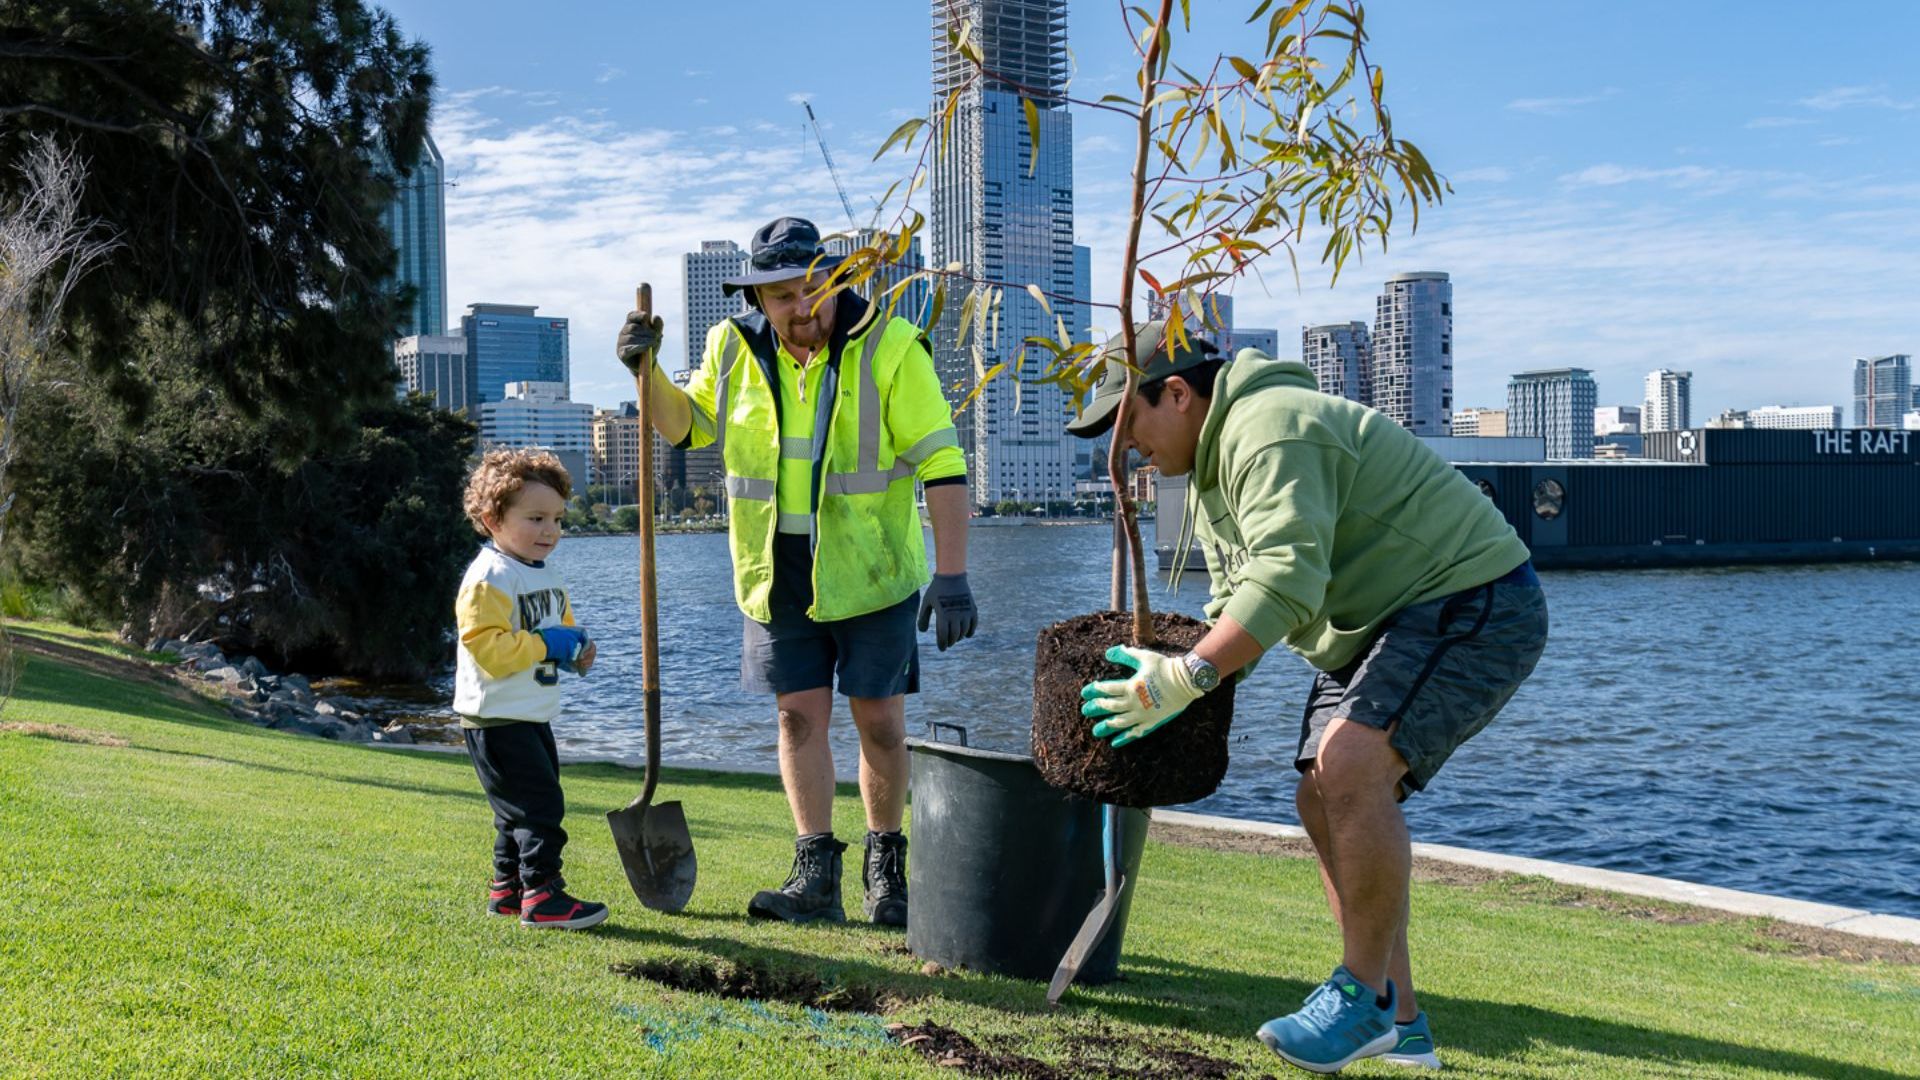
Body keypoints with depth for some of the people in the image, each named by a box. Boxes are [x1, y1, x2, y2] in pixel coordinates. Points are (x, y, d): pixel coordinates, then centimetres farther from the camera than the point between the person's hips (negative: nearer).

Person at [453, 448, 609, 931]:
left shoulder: (547, 576, 13)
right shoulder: (488, 578, -17)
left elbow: (563, 629, 25)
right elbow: (486, 646, -25)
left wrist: (576, 651, 4)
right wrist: (546, 644, -23)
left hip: (533, 718, 10)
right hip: (496, 721, -10)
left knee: (521, 810, 17)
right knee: (540, 804, -13)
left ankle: (507, 888, 28)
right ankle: (541, 895, -9)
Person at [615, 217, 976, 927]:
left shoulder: (888, 348, -13)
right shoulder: (734, 350, 0)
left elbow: (941, 463, -14)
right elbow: (687, 426, 17)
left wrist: (953, 574, -20)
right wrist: (646, 372, -3)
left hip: (870, 573, -3)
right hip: (777, 577, 3)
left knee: (879, 720, 4)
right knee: (799, 715, 3)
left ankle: (885, 868, 21)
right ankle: (816, 876, 11)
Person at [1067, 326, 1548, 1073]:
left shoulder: (1269, 431, -22)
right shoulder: (1211, 466, 13)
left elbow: (1288, 579, -35)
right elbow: (1238, 603, 18)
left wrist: (1186, 679, -36)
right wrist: (1172, 696, 3)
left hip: (1473, 601, -11)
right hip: (1384, 624, 11)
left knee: (1351, 770, -27)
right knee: (1323, 800, 4)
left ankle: (1364, 995, -12)